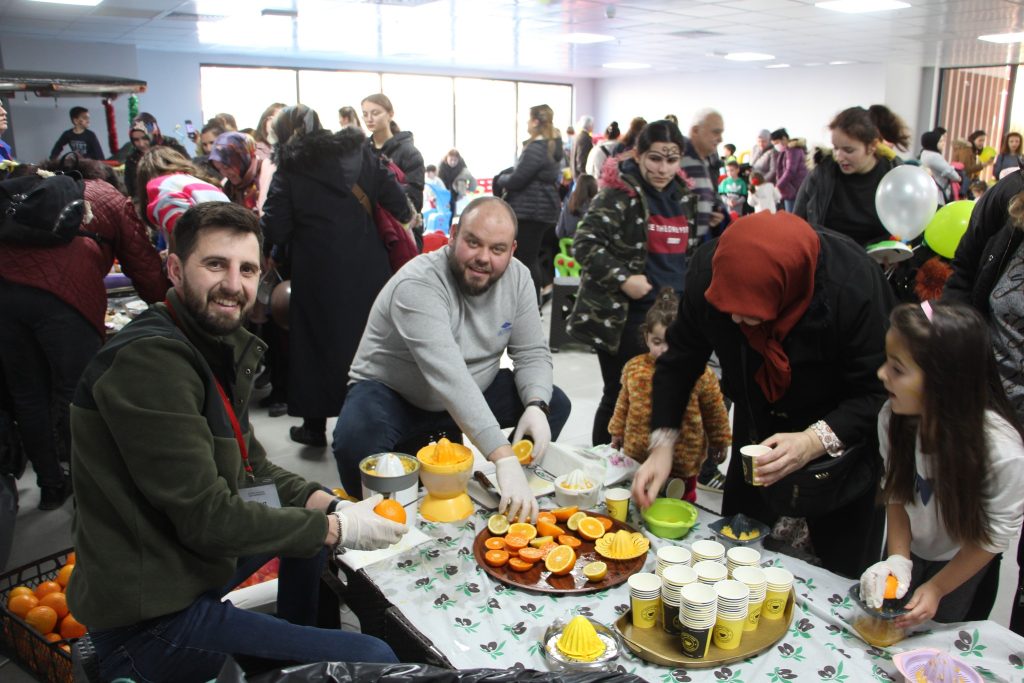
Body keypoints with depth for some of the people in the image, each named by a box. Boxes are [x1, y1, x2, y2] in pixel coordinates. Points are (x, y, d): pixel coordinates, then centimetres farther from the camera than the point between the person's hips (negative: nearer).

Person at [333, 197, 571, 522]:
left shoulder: (517, 278, -10)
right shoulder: (418, 285, -32)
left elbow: (532, 353, -4)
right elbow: (448, 380, -42)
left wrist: (536, 406, -27)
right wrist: (504, 458, -50)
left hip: (474, 392, 6)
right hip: (392, 393, -5)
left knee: (555, 404, -7)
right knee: (355, 439, -36)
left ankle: (518, 499, 13)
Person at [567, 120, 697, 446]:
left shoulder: (684, 196, 12)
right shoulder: (619, 193, -10)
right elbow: (584, 244, -16)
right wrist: (623, 279, -22)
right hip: (622, 316, -7)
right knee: (620, 395, 2)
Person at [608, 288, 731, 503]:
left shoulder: (701, 374, -14)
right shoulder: (633, 368, -5)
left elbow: (715, 412, -1)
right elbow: (624, 403, 10)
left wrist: (720, 442, 7)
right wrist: (617, 432, 17)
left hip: (683, 463, -2)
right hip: (637, 458, 3)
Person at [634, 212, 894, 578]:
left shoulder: (855, 284, -35)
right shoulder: (709, 267, -24)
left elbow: (879, 392, -26)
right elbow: (680, 359, -10)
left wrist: (816, 441, -40)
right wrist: (662, 443, -17)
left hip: (844, 440, -3)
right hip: (757, 432, 3)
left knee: (844, 575, 5)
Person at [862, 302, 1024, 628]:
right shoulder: (893, 418, -30)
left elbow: (995, 534, -21)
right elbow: (895, 492, -12)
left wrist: (937, 588, -15)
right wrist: (897, 558, -23)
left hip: (960, 562, -2)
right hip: (909, 548, 3)